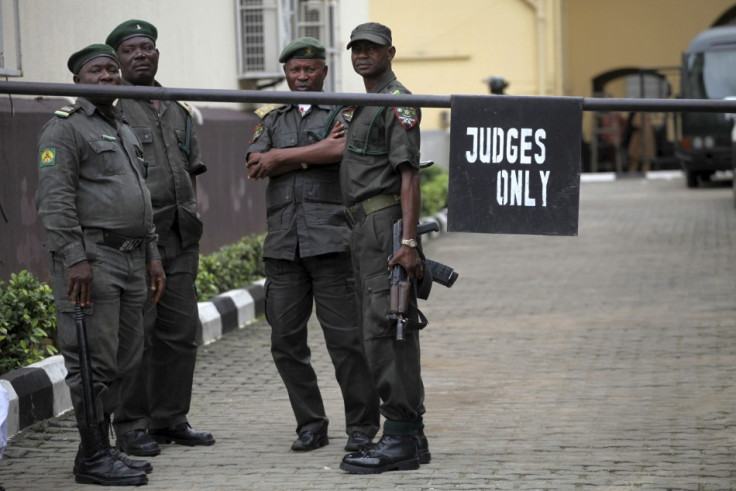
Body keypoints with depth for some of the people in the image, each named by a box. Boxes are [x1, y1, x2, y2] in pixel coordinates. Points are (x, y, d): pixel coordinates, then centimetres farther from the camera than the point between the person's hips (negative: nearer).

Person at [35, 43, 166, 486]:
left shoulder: (126, 132, 23)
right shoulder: (65, 128, -4)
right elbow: (55, 199, -14)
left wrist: (152, 255, 19)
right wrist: (75, 259, -21)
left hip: (131, 259, 9)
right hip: (90, 258, -9)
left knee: (125, 358, 10)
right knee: (93, 361, -7)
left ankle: (102, 448, 18)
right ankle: (93, 457, -3)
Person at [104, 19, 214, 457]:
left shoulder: (178, 112, 18)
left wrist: (193, 227, 15)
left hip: (179, 240, 7)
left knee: (181, 330, 8)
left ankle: (171, 420, 16)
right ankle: (131, 426, 1)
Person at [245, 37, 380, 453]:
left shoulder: (343, 112, 8)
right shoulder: (272, 119, 20)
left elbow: (341, 149, -14)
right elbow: (255, 164, 2)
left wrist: (281, 157, -6)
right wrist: (316, 152, -5)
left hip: (331, 242, -4)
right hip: (283, 244, 4)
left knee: (346, 337, -6)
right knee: (286, 340, 3)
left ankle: (362, 426, 4)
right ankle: (311, 426, 13)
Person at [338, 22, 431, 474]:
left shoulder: (399, 103, -8)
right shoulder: (361, 105, 22)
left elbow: (409, 175, -17)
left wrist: (408, 242, -25)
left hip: (385, 224, -10)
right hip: (364, 230, 10)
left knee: (385, 330, -13)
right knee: (383, 331, 9)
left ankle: (399, 438, -12)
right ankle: (411, 436, 13)